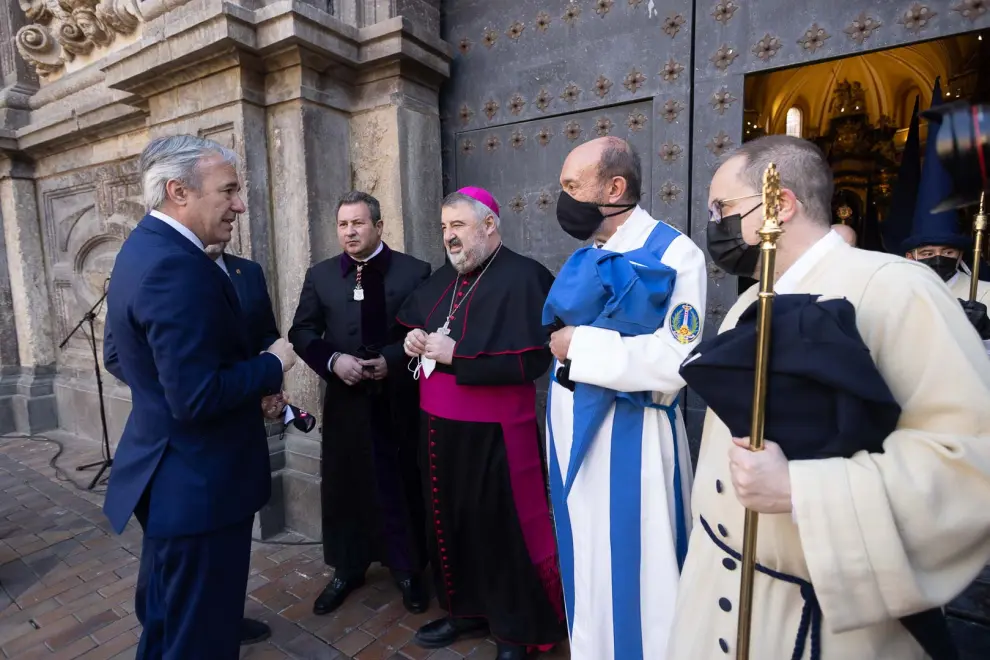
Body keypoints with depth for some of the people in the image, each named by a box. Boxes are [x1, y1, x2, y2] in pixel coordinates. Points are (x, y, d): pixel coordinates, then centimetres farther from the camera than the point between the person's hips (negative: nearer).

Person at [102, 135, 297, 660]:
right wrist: (272, 365, -14)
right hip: (198, 486, -10)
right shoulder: (177, 266, -25)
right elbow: (195, 397, -30)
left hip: (169, 477, 10)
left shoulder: (145, 247, 8)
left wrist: (254, 377, 9)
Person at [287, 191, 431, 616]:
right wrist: (332, 360, -12)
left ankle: (408, 570, 30)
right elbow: (302, 332, 6)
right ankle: (347, 570, 34)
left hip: (400, 398, -2)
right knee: (343, 485, 13)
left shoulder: (415, 272, -3)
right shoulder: (320, 275, 6)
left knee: (404, 486, 10)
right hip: (345, 398, 3)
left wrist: (393, 360, -17)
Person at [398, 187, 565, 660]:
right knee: (450, 521, 18)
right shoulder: (441, 280, 12)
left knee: (502, 529, 7)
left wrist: (456, 354, -21)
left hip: (494, 435, -7)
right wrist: (414, 340, 0)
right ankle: (466, 610, 41)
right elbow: (415, 328, 24)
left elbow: (533, 359, -22)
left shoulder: (522, 278, -13)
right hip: (440, 429, 7)